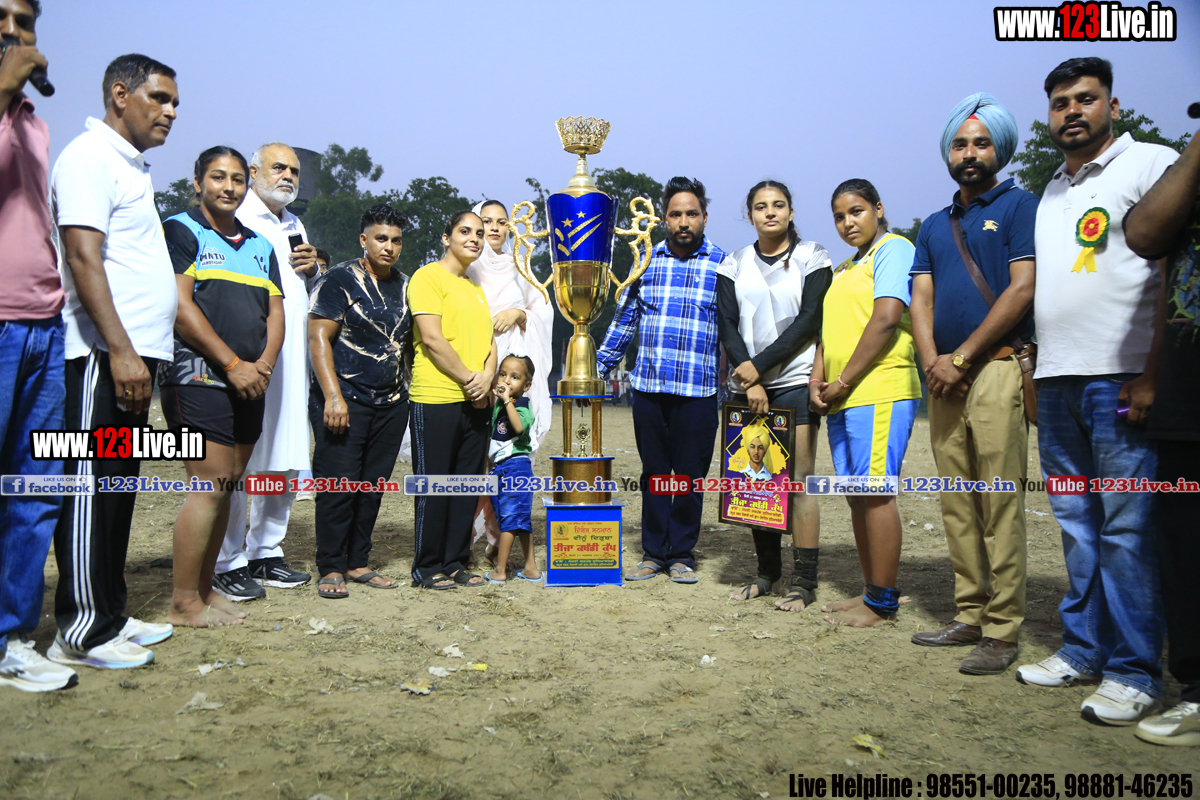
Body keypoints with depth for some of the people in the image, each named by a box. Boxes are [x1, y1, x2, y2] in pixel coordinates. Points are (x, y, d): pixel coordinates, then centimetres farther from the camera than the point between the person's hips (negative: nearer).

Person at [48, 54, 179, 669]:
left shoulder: (130, 166, 22)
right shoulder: (90, 156, -6)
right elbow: (83, 258, -17)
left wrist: (141, 351, 18)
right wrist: (120, 349, -23)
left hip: (133, 353, 10)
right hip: (104, 356, -10)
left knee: (117, 491, 12)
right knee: (92, 492, -6)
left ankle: (110, 614, 20)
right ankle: (83, 634, 0)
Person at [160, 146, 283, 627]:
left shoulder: (260, 246, 21)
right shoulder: (180, 231, 1)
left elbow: (275, 312, 15)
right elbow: (180, 305, -10)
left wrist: (264, 364, -4)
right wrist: (232, 363, -14)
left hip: (250, 383, 7)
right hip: (200, 376, -7)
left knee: (226, 487, 8)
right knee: (210, 485, -11)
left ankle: (204, 589, 17)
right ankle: (184, 602, -3)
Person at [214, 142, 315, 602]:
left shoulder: (295, 226, 24)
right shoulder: (235, 219, -1)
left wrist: (312, 266, 8)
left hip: (290, 359, 8)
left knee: (285, 461, 10)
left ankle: (266, 554, 20)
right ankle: (228, 563, 2)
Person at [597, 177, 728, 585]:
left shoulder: (723, 264, 3)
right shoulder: (646, 260, 10)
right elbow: (623, 319, 16)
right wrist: (599, 366, 15)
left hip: (699, 390, -2)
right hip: (648, 387, 2)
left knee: (690, 476, 4)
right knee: (653, 473, 9)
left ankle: (682, 554, 18)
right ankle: (654, 552, 21)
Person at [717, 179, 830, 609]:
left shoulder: (812, 258, 4)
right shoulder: (734, 266, 12)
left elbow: (809, 322, -5)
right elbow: (728, 327, 4)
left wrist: (759, 364, -11)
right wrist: (750, 381, -8)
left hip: (795, 381, -3)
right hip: (747, 384, 3)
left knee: (798, 481, -7)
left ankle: (804, 582, -2)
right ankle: (767, 572, 16)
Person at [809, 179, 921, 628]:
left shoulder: (893, 249, -2)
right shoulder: (843, 269, 25)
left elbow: (886, 320, -14)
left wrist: (844, 381, -14)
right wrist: (817, 382, 5)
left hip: (879, 392, -9)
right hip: (842, 400, 9)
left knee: (875, 493, -9)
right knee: (857, 495, 9)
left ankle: (882, 602, -3)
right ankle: (871, 590, 17)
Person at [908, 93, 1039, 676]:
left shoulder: (1019, 205, 3)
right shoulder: (935, 225, 21)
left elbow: (1022, 289, -8)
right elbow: (921, 300, 13)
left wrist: (960, 358, -11)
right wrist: (933, 362, -5)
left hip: (995, 369, -6)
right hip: (945, 378, 6)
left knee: (999, 504, -8)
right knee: (956, 506, 7)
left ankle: (1002, 631, -3)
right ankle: (970, 615, 16)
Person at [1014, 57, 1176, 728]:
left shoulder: (1151, 164, 1)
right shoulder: (1051, 193, 22)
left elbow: (1179, 276, -8)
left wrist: (1153, 374, -16)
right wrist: (1037, 374, 14)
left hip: (1121, 378, -7)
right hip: (1057, 381, 7)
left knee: (1127, 528, -4)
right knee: (1077, 526, 10)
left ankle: (1134, 673, 4)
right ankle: (1084, 651, 19)